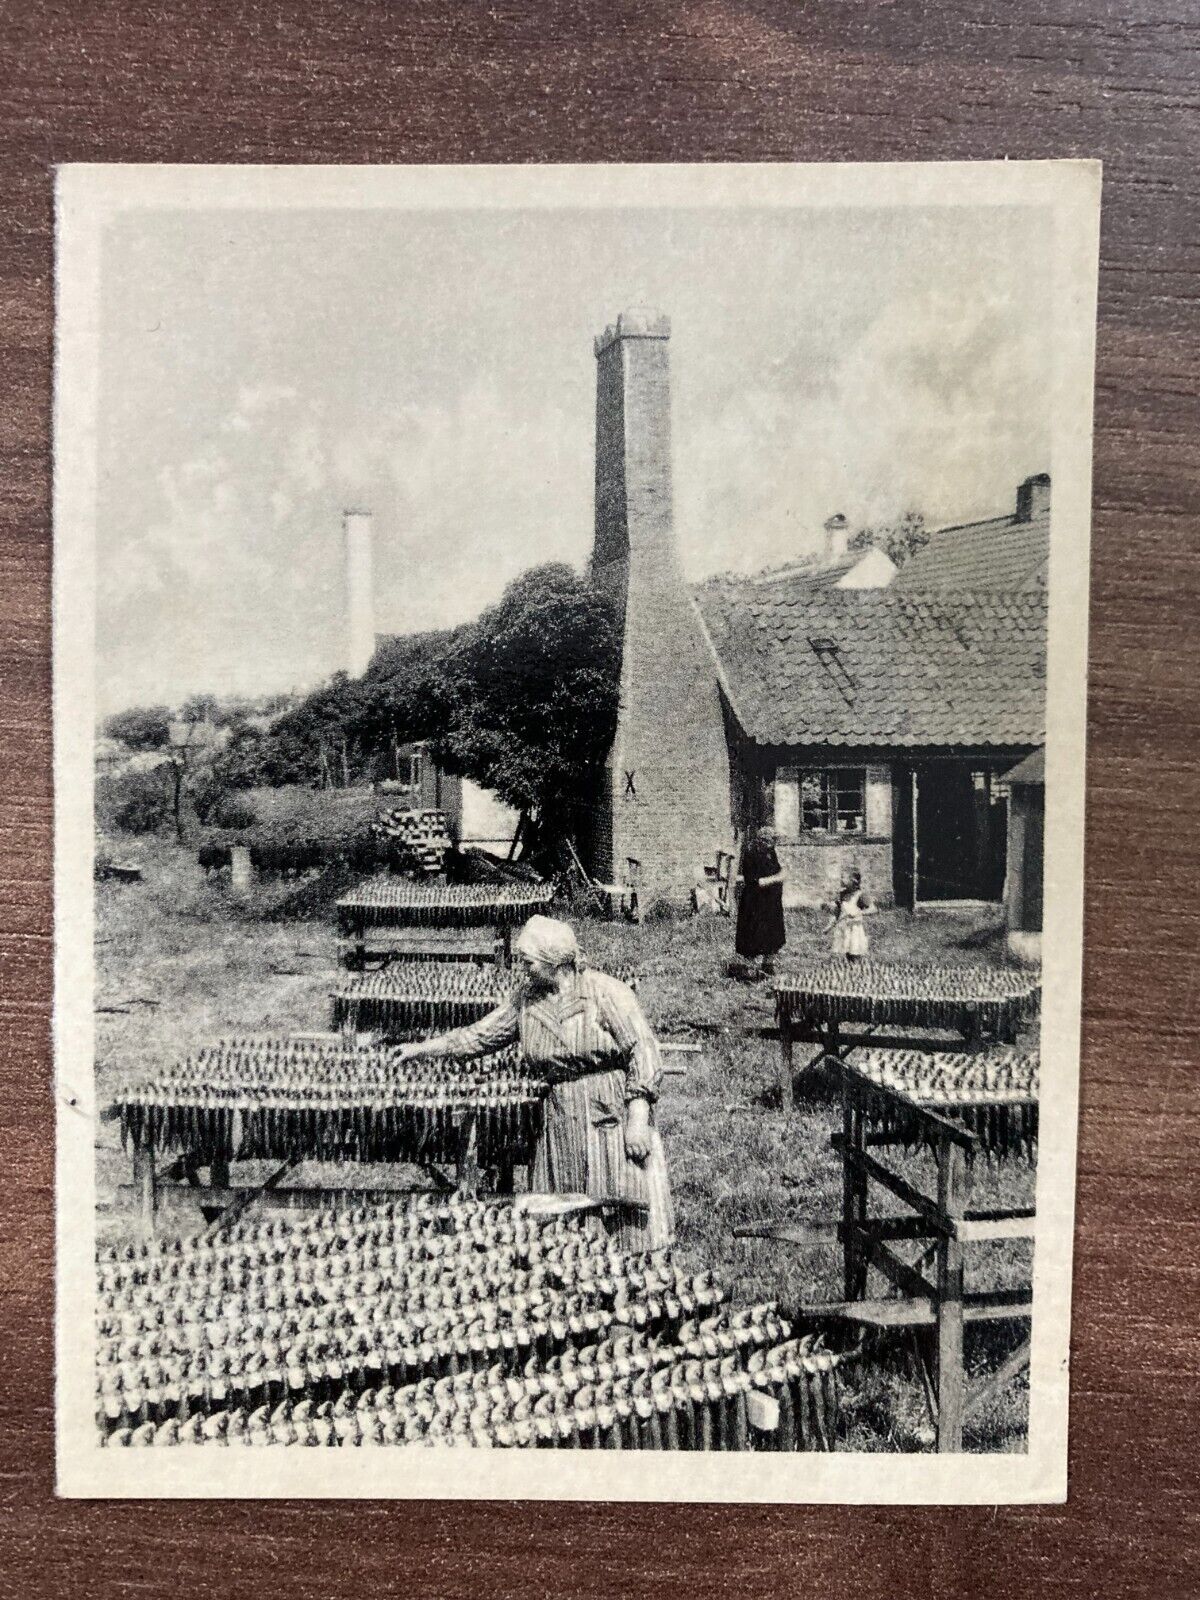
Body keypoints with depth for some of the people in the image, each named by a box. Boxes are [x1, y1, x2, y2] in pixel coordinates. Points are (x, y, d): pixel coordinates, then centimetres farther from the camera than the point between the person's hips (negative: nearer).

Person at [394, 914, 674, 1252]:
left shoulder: (606, 992, -11)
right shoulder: (526, 998, 6)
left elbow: (643, 1053, -12)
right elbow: (481, 1034, 13)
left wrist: (638, 1120, -18)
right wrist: (421, 1048, 9)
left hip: (612, 1117, -5)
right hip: (559, 1120, 5)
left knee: (622, 1216, -3)